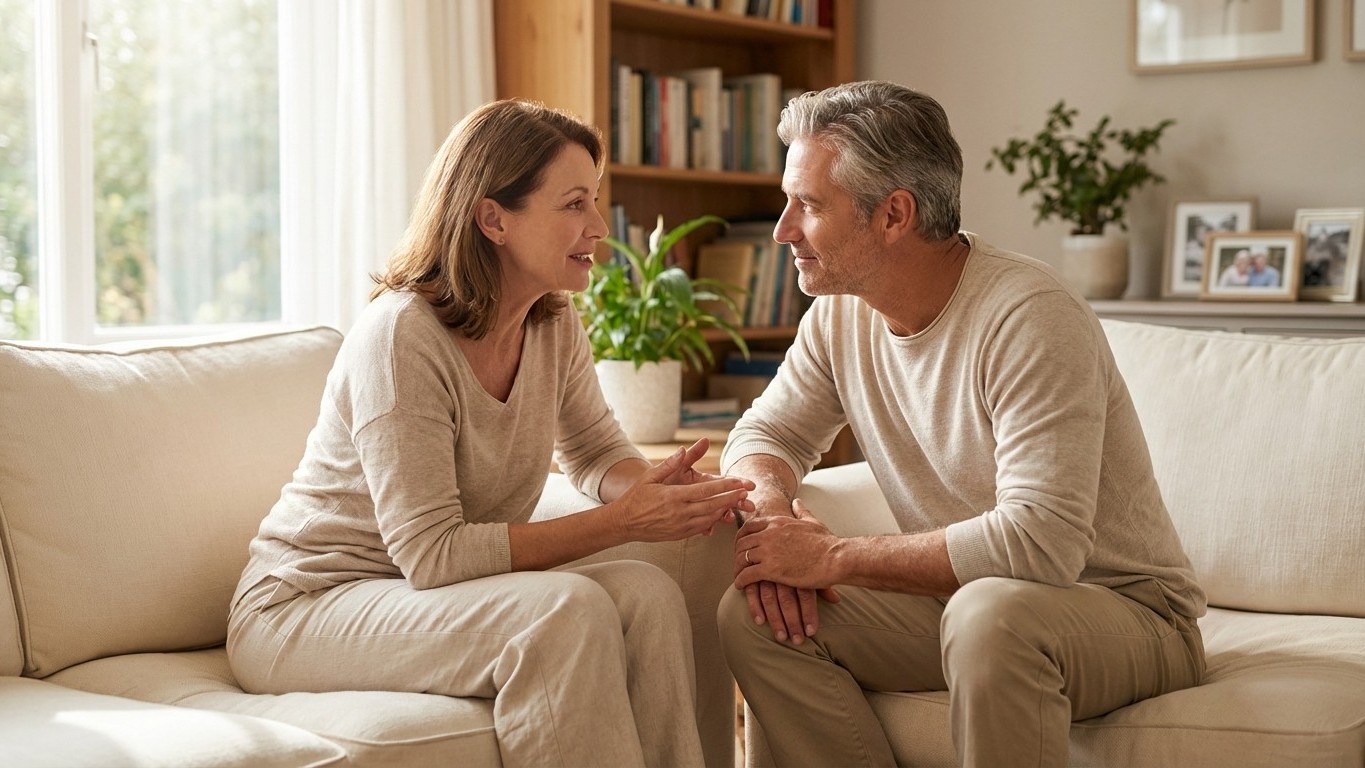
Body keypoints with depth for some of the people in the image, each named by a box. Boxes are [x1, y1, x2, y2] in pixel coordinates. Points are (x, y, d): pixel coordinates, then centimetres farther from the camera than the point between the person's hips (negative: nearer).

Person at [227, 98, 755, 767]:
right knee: (567, 611, -30)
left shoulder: (554, 323, 0)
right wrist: (622, 522, -27)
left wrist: (658, 487, -13)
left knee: (646, 594, -18)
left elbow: (595, 452, 13)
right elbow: (432, 554, -26)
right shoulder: (401, 334, -23)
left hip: (433, 596, 7)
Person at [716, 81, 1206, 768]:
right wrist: (771, 509, -15)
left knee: (990, 612, -39)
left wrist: (833, 557, -26)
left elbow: (1041, 541, -32)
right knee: (754, 614, -12)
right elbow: (765, 433, 11)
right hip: (961, 600, 7)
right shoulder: (841, 313, -1)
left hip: (1129, 612, -7)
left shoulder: (1029, 317, -24)